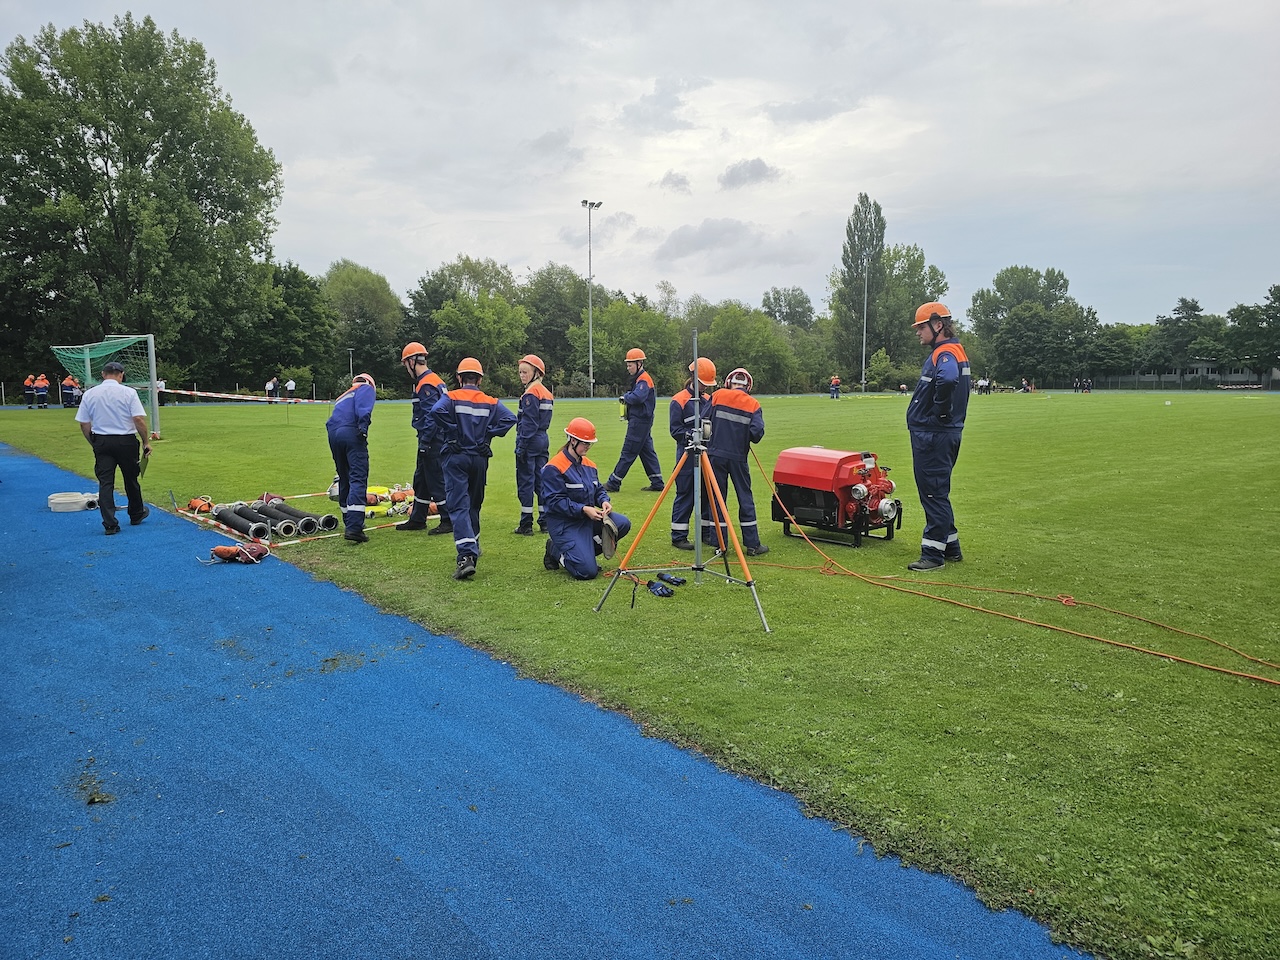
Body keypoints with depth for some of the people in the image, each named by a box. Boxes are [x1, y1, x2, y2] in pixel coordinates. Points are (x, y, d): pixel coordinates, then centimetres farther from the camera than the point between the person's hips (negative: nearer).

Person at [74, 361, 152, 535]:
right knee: (131, 480, 14)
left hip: (101, 442, 2)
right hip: (126, 442, -2)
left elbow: (84, 424, 4)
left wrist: (94, 444, 15)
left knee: (105, 482, 2)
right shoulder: (128, 392, -8)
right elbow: (139, 419, -14)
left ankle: (110, 524, -3)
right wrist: (146, 442, -6)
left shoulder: (89, 394, 2)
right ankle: (136, 515, 31)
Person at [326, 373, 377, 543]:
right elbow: (363, 408, -7)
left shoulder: (343, 396, 37)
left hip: (333, 433, 7)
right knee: (358, 479, -11)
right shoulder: (367, 388, 16)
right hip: (351, 432, -7)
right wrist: (363, 427, -18)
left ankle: (349, 522, 28)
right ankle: (354, 528, -23)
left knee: (345, 479, 18)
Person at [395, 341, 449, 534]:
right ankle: (417, 519, 27)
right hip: (431, 442, 11)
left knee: (436, 480, -5)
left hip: (431, 442, -11)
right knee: (421, 480, 17)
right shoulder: (434, 380, 15)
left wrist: (425, 444, -21)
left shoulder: (425, 385, -17)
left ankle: (448, 522, 1)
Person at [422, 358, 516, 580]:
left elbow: (436, 412, -23)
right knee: (474, 504, 20)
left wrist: (450, 433, -11)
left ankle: (466, 555, -22)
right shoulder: (491, 402, 6)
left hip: (456, 457, -3)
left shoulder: (451, 398, -2)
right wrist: (488, 433, -2)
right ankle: (473, 547, 33)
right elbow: (509, 418, -8)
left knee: (458, 506, -7)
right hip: (480, 458, 3)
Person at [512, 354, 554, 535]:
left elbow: (528, 423, -18)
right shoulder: (546, 393, 13)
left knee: (525, 482, -2)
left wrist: (521, 446, -16)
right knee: (541, 480, 12)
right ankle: (546, 522, 15)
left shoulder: (530, 394, -14)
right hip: (543, 440, 9)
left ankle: (526, 525, 1)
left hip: (531, 441, -9)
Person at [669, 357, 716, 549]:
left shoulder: (708, 399, 14)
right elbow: (675, 430, -10)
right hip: (688, 455, -6)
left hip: (706, 454, 6)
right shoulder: (679, 401, -6)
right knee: (685, 495, -3)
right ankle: (678, 537, 4)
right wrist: (693, 434, -22)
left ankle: (707, 533, 21)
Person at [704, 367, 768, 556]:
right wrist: (744, 437, 13)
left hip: (716, 454, 0)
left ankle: (719, 544, 8)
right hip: (738, 457, 0)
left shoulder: (717, 396, 2)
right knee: (745, 499, 8)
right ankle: (752, 545, 11)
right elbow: (757, 433, -8)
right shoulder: (753, 404, 2)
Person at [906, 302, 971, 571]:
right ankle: (950, 546, 27)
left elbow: (948, 379, -39)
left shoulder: (946, 353, -17)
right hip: (935, 435, 10)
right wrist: (943, 413, 14)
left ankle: (933, 553, 3)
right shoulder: (952, 351, 16)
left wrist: (941, 412, -26)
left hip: (933, 436, -10)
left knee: (933, 493, -4)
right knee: (936, 493, 18)